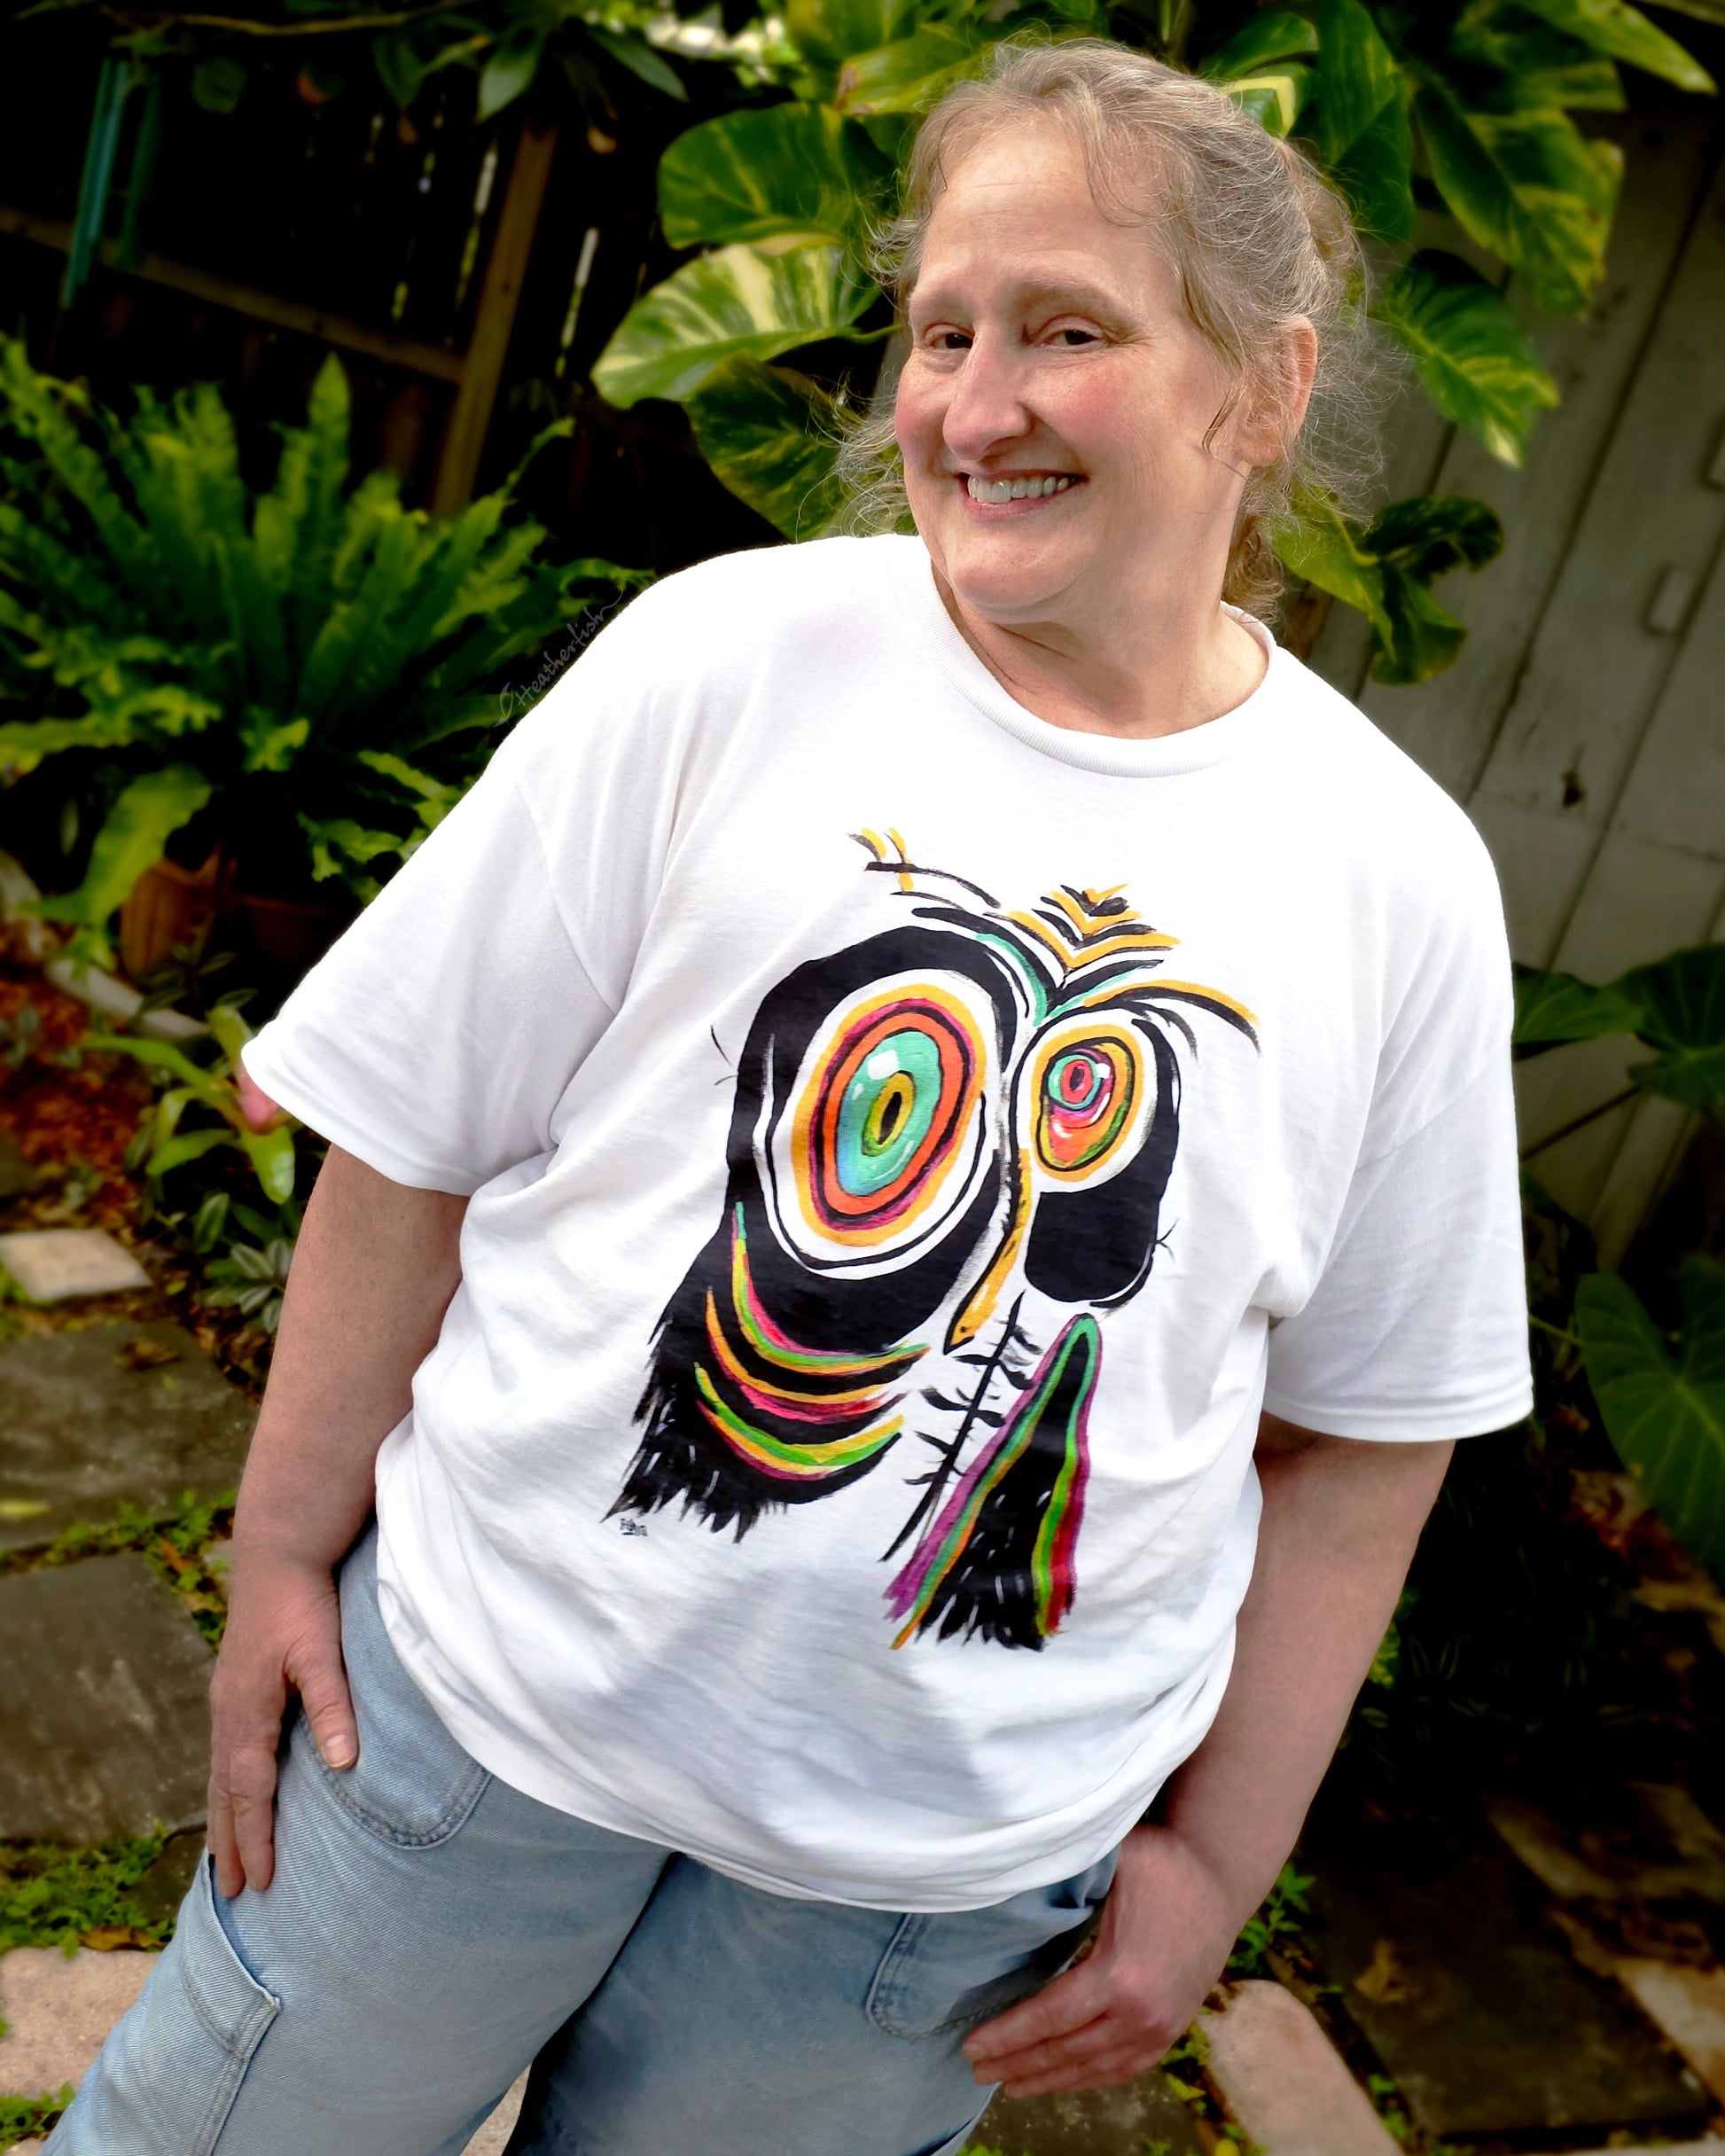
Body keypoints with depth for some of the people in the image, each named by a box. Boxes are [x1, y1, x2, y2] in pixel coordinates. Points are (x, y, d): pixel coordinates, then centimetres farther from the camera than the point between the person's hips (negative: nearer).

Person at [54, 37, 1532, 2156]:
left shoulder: (1403, 882, -5)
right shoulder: (727, 656, -10)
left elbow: (1359, 1439, 2)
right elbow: (418, 1137, -5)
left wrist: (1213, 1861, 4)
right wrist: (285, 1551, -1)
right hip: (490, 1683, 0)